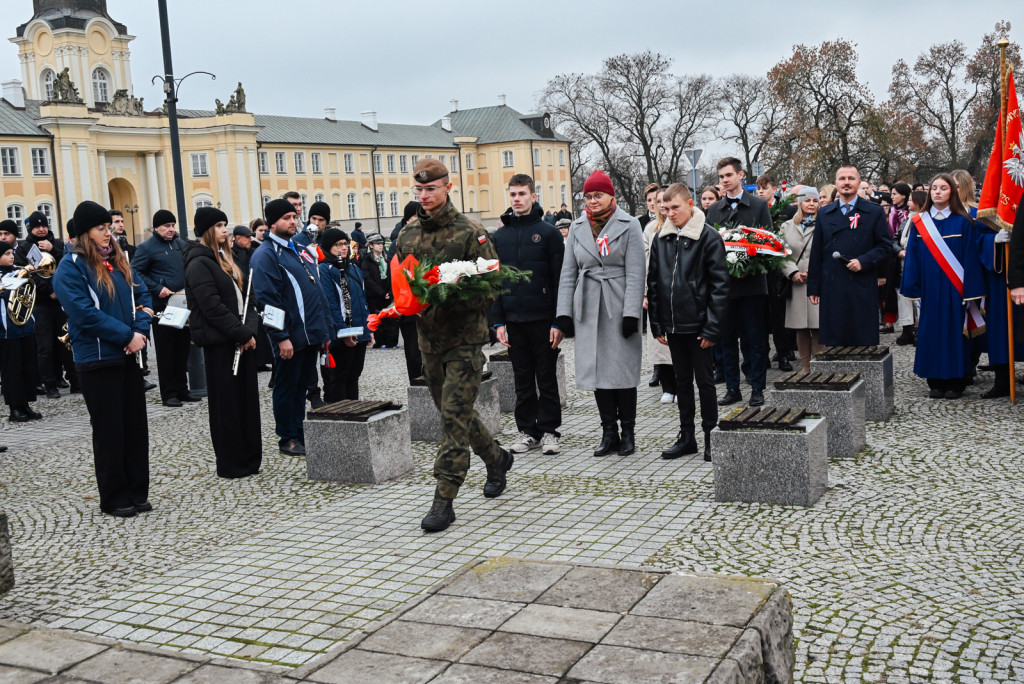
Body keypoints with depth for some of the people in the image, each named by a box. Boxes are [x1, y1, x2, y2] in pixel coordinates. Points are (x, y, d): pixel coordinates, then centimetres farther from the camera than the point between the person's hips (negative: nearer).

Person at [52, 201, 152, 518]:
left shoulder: (119, 261, 11)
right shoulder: (70, 268, -9)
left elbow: (143, 295, 10)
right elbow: (84, 313, -18)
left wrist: (140, 331, -8)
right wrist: (126, 336, -18)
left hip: (129, 356, 6)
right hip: (97, 359, -6)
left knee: (136, 425, 9)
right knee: (109, 429, 2)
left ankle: (137, 491, 20)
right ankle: (114, 498, 14)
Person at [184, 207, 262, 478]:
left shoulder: (227, 259, 16)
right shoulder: (199, 264, -11)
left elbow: (247, 297, 13)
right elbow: (213, 307, -18)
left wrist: (250, 329, -3)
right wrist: (242, 334, -16)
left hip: (242, 340, 8)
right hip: (219, 342, -8)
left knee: (247, 397, 10)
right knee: (226, 403, -1)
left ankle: (250, 458, 19)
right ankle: (229, 463, 8)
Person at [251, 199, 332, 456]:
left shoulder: (300, 250, 17)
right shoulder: (266, 255, -10)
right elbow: (267, 299, -16)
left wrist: (324, 327, 17)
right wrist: (281, 337, -20)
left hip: (310, 333, 8)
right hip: (291, 336, -8)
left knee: (302, 384, 15)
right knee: (287, 386, 3)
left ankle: (300, 433, 25)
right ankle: (288, 439, 12)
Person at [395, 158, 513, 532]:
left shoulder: (470, 232, -10)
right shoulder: (408, 235, 8)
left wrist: (455, 301, -25)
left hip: (465, 337, -6)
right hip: (429, 337, 7)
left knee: (454, 416, -8)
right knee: (453, 411, 17)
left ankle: (444, 499, -3)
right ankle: (497, 458, 40)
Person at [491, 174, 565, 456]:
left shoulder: (548, 232, -1)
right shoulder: (500, 236, 9)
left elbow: (559, 279, -4)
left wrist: (558, 321, -9)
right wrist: (498, 321, 2)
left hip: (543, 318, -3)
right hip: (513, 320, 3)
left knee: (547, 377, 5)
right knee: (522, 379, 9)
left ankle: (548, 430, 14)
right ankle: (527, 430, 18)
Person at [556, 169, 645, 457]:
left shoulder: (629, 225, 0)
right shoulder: (578, 228, 11)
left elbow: (635, 272, -5)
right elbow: (568, 272, 11)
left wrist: (631, 312, -12)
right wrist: (564, 312, 4)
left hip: (619, 307, -3)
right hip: (588, 309, 4)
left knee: (623, 369, 0)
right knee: (597, 370, 4)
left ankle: (628, 432, 11)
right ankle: (609, 432, 13)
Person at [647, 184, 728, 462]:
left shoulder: (708, 237, -8)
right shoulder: (660, 239, 7)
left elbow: (720, 284, -10)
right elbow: (653, 282, 11)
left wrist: (711, 327, -14)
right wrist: (657, 324, 6)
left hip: (698, 324, -5)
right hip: (672, 325, 5)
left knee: (705, 381, 4)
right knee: (682, 381, 14)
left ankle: (710, 438, 14)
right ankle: (687, 437, 23)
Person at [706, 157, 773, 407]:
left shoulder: (759, 205, 3)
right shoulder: (714, 210, 11)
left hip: (751, 281, -3)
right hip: (723, 283, 3)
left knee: (754, 339, 1)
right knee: (727, 338, 7)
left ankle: (757, 388, 9)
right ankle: (732, 388, 15)